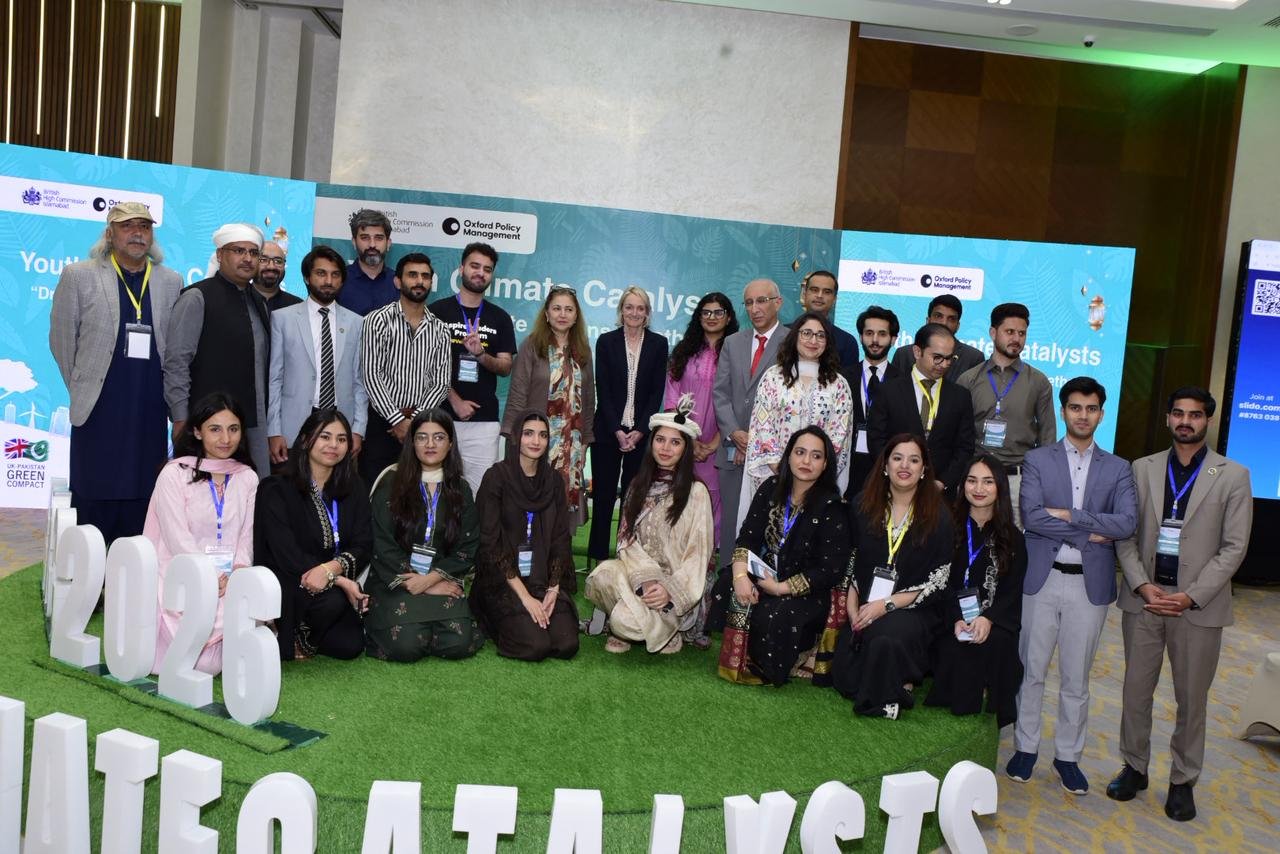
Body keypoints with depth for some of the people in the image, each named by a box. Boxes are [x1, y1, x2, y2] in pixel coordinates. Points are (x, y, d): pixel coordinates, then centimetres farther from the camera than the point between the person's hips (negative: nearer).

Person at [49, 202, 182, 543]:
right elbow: (62, 339, 6)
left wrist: (162, 394, 8)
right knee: (94, 506, 4)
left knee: (141, 505, 5)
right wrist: (81, 389, 7)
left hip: (150, 413, 2)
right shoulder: (78, 276, 2)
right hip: (98, 410, -2)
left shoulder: (171, 282, 8)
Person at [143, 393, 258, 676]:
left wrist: (239, 573, -10)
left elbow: (246, 536, 10)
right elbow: (178, 539, -8)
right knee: (205, 662, -18)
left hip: (230, 583, 3)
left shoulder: (247, 478, 12)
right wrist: (214, 579, -18)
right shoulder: (174, 474, -2)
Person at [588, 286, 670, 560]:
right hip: (607, 431, 0)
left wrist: (639, 431, -8)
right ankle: (599, 555, 10)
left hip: (642, 432, 0)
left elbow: (657, 391, 1)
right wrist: (618, 430, -10)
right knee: (604, 494, 2)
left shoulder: (658, 343, 5)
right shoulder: (606, 341, 4)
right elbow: (602, 390, -1)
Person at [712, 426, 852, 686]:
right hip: (765, 574, 5)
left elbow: (830, 571, -15)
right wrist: (740, 574, -22)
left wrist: (781, 588, -19)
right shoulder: (771, 489, 2)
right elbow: (748, 536, -3)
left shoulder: (832, 507, -12)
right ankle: (740, 659, -3)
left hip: (807, 592, -5)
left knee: (773, 617, -32)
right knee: (727, 589, -24)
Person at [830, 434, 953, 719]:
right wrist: (852, 605, -4)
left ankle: (887, 697, -8)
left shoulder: (938, 516, -2)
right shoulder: (863, 506, 6)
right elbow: (849, 560, 10)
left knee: (886, 635, -37)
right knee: (844, 679, -14)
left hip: (913, 610, -3)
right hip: (864, 608, 3)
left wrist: (887, 605, -13)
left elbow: (938, 581, -5)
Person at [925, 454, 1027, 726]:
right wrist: (957, 619, -15)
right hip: (954, 621, 0)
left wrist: (988, 619, -17)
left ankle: (994, 719, -18)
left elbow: (1012, 590, 3)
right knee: (956, 649, -31)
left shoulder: (1012, 538, 10)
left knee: (996, 644, -32)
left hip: (997, 621, 0)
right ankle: (959, 717, -14)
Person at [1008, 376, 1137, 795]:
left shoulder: (1117, 469, 7)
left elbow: (1126, 523, -8)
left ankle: (1068, 755, 24)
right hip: (1042, 579, -1)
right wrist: (1090, 534, -13)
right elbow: (1031, 516, -12)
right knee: (1031, 670, 8)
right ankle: (1026, 747, 23)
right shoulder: (1037, 460, 2)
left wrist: (1069, 515, -14)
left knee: (1076, 678, 10)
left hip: (1090, 584, 1)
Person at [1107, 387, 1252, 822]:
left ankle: (1183, 781, 22)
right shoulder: (1142, 469, 6)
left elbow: (1233, 547, -4)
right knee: (1136, 689, 10)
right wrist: (1143, 587, -9)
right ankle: (1134, 767, 25)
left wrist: (1190, 596, -12)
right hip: (1143, 597, 2)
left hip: (1198, 604, -2)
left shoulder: (1232, 476, 0)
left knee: (1191, 697, 8)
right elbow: (1126, 535, 3)